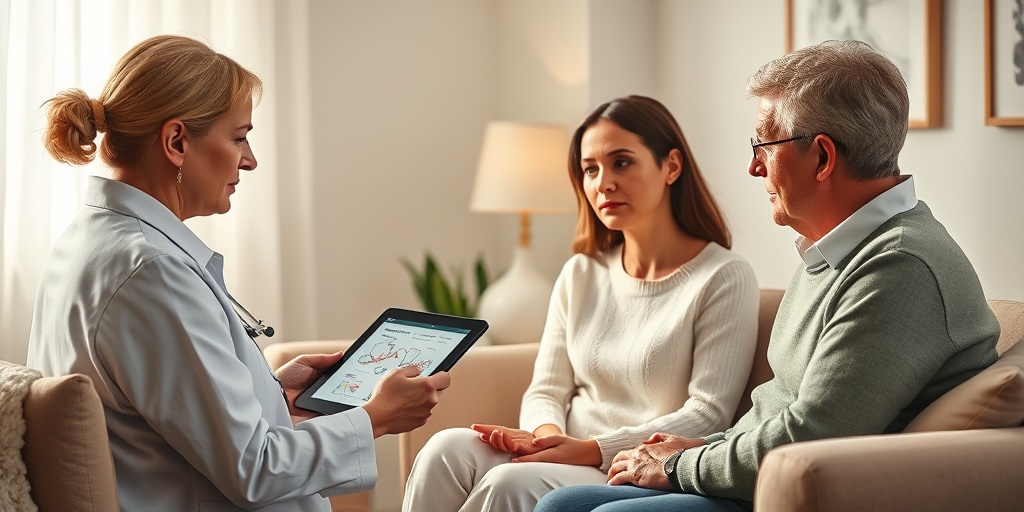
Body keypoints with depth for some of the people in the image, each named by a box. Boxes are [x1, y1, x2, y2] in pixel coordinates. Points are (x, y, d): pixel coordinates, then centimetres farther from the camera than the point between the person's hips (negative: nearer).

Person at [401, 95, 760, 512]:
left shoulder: (724, 278, -4)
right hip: (566, 461, 6)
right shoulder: (580, 274, 15)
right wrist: (548, 435, -12)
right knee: (449, 448, -24)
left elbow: (708, 414, -10)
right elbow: (547, 389, 14)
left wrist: (591, 449, -18)